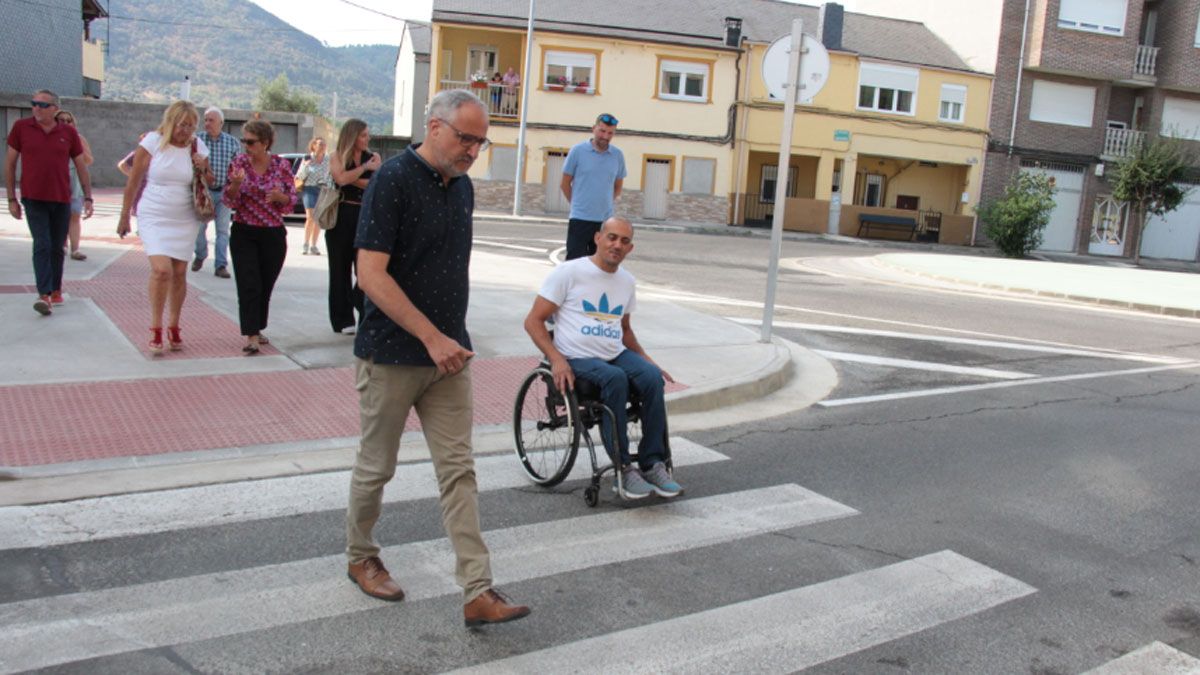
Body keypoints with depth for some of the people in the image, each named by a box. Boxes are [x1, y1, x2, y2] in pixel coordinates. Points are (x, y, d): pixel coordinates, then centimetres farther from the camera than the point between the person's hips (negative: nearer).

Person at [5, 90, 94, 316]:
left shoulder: (68, 132, 3)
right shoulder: (21, 128, 0)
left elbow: (81, 167, 9)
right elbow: (9, 164, 5)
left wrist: (88, 197, 3)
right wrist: (11, 199, 2)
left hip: (62, 200, 2)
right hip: (33, 199, -2)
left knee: (57, 247, 10)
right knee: (42, 245, -12)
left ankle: (56, 289, 25)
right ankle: (44, 295, -17)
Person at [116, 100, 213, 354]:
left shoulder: (198, 146, 3)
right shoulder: (153, 141, -7)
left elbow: (211, 183, 14)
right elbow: (134, 181, -3)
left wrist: (203, 169, -8)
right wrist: (125, 215, -1)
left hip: (185, 219, 4)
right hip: (153, 217, -3)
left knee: (179, 273, 6)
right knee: (161, 269, -17)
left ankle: (173, 327, 20)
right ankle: (155, 329, -4)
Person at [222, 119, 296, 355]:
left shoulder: (282, 165, -3)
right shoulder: (239, 162, -1)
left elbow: (291, 202, 1)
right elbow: (230, 202, -2)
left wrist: (279, 196, -21)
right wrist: (235, 185, -22)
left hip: (273, 236, 1)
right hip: (243, 234, 0)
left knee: (265, 286, 10)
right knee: (249, 285, -9)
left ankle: (256, 329, 28)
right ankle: (251, 336, -7)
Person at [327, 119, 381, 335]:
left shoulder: (373, 157, 8)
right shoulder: (338, 157, 3)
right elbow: (341, 179, -16)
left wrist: (354, 179, -11)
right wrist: (365, 168, -9)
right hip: (341, 217, 0)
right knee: (340, 269, 6)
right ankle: (343, 320, 14)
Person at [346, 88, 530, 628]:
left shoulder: (462, 187, 8)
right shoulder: (393, 181, -14)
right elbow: (371, 275, -20)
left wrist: (451, 338, 15)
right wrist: (432, 337, -21)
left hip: (448, 355, 6)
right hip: (391, 355, -6)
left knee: (458, 471, 3)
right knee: (377, 466, 11)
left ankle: (478, 592, 5)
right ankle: (361, 556, 34)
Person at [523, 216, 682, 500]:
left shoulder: (627, 282, 15)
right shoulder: (569, 272, -3)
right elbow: (533, 321, -4)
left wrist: (646, 359, 12)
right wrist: (556, 359, -18)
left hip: (616, 354, 5)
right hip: (577, 359, -5)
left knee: (653, 376, -25)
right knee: (615, 378, -35)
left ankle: (652, 463, -18)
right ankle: (623, 469, -28)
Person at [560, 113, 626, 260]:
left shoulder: (617, 155, 4)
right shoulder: (577, 150, -4)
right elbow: (565, 183, 3)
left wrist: (604, 204, 11)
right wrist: (578, 204, 8)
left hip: (605, 220, 3)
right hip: (580, 219, -3)